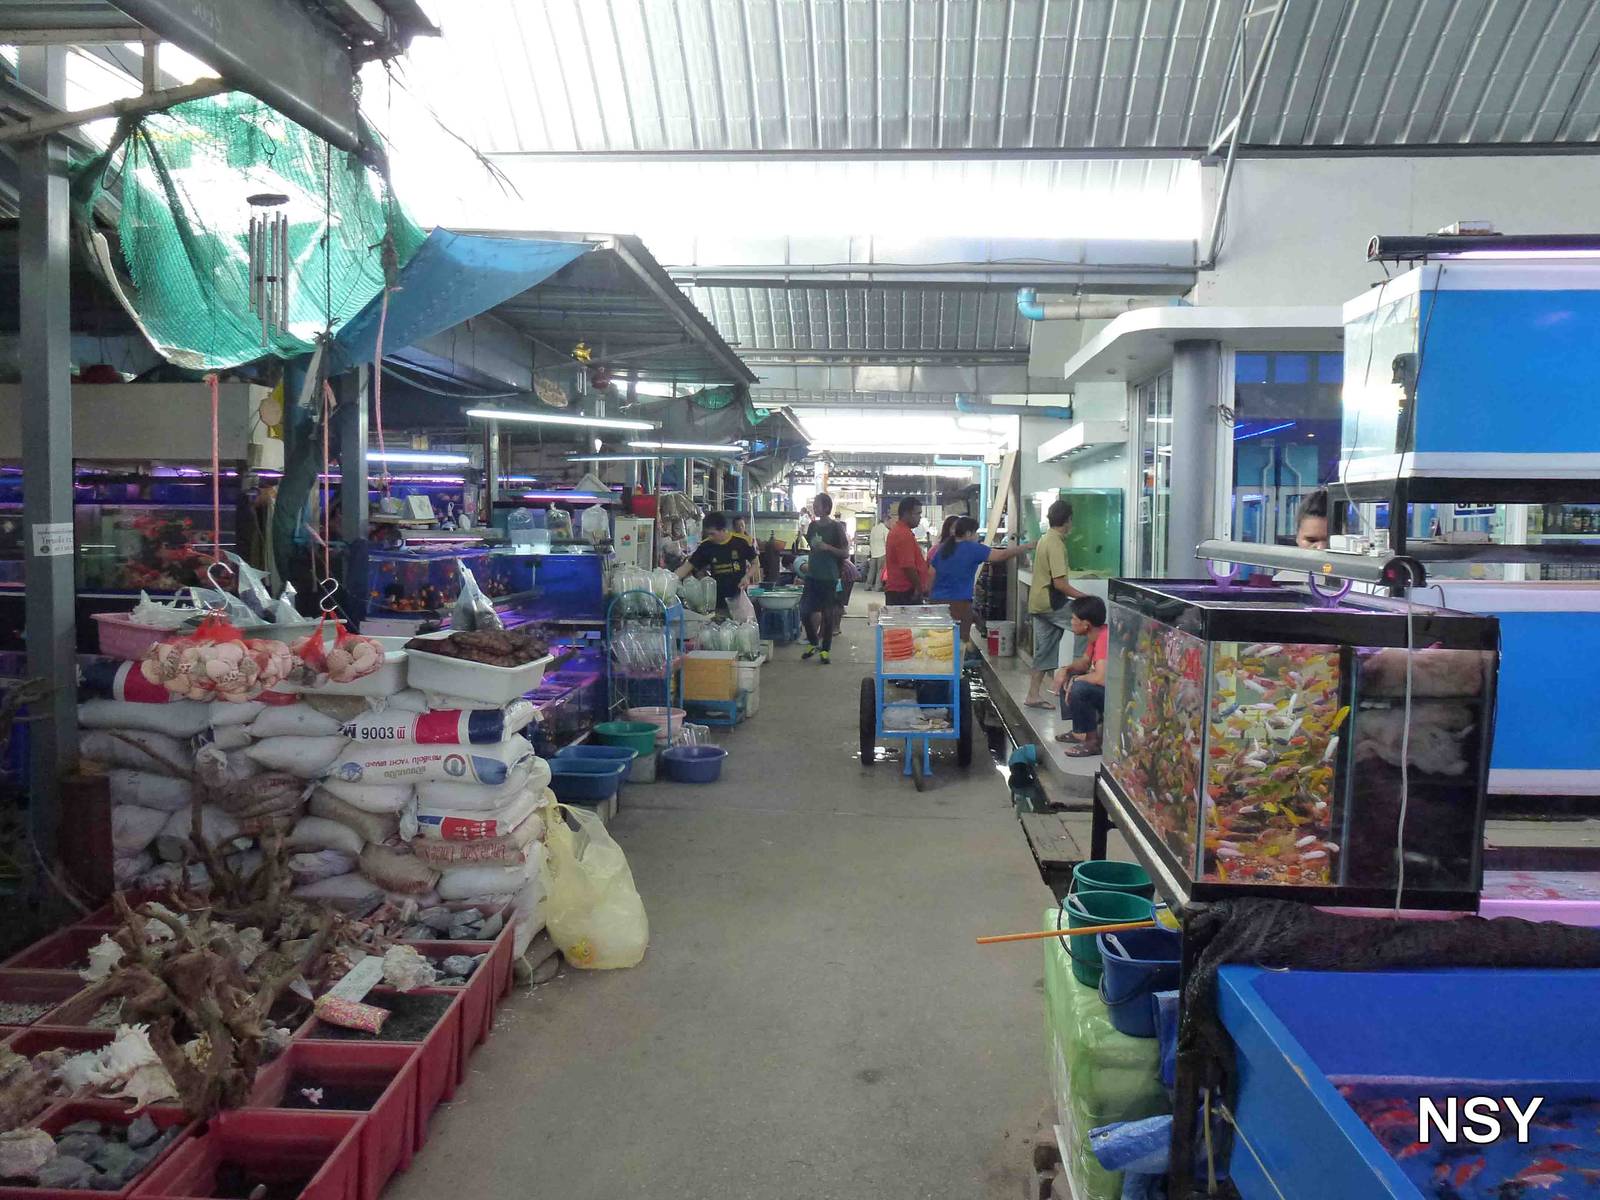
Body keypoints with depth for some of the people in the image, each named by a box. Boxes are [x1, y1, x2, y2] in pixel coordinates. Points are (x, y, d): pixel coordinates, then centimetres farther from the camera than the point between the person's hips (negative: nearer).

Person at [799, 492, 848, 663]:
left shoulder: (836, 527, -6)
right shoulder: (813, 525, 9)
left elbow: (846, 553, -8)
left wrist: (828, 547, -19)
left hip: (829, 577, -5)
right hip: (812, 576, 5)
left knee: (828, 614, 1)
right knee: (805, 612, 1)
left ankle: (825, 649, 11)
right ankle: (813, 643, 22)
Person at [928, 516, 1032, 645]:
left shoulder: (942, 548, 12)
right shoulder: (972, 549, -5)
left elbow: (931, 576, 14)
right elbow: (1002, 555, -8)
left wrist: (931, 597, 24)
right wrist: (1027, 547, 2)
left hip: (937, 601, 6)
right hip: (959, 603, -6)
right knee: (960, 641, -2)